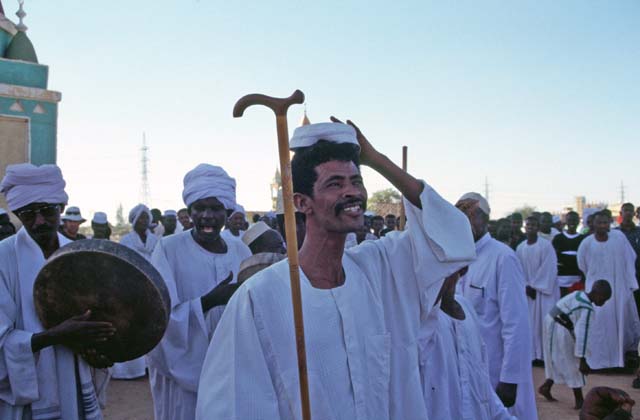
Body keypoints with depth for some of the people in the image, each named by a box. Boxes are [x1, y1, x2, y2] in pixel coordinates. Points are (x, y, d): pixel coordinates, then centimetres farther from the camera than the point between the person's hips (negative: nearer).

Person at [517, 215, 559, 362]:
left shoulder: (546, 245, -8)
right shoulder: (520, 248, 5)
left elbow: (549, 269, -12)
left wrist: (535, 286, -13)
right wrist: (526, 287, -7)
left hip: (544, 290, -4)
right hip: (527, 292, 4)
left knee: (545, 322, -3)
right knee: (529, 324, 5)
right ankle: (532, 354, 13)